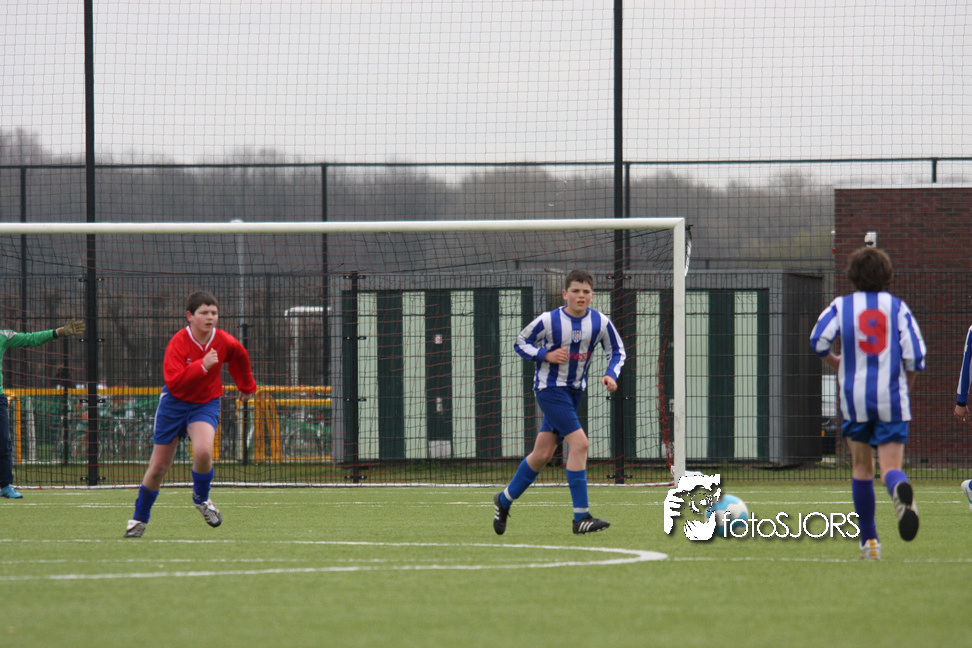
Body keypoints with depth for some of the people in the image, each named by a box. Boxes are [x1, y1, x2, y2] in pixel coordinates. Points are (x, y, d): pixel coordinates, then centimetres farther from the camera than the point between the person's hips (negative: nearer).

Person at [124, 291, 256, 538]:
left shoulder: (226, 343, -10)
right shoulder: (179, 342, -20)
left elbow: (241, 358, 15)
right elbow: (173, 381, -31)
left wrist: (246, 386, 29)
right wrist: (202, 366, -39)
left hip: (206, 404, 1)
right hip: (174, 403, -1)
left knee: (203, 452, -29)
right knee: (158, 466, 5)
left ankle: (201, 498, 1)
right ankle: (140, 518, 26)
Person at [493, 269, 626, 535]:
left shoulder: (600, 323, -3)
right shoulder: (548, 321, -13)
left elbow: (617, 350, 10)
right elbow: (521, 343, -2)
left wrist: (611, 375, -9)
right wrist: (546, 355, -18)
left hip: (574, 391, 6)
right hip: (550, 388, -6)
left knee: (543, 454, 10)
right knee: (579, 442, -20)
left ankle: (504, 500, 31)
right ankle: (581, 517, -17)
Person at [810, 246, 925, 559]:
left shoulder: (842, 306, 5)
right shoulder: (897, 307, 6)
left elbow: (818, 342, -8)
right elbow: (915, 356, -2)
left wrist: (837, 363, 12)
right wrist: (906, 385, 16)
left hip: (855, 396, 0)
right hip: (892, 398, 0)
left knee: (861, 467, 14)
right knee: (891, 465, -6)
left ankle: (869, 540, 12)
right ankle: (900, 489, -44)